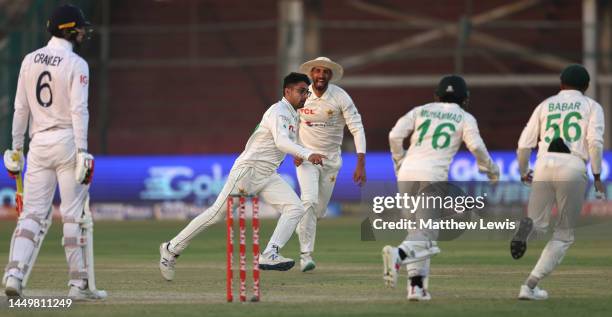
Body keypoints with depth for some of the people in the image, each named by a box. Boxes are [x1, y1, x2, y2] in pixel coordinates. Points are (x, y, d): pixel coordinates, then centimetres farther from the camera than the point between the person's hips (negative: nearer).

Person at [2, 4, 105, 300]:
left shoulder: (30, 61, 9)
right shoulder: (75, 64, -7)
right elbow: (79, 110, -14)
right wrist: (82, 152, -17)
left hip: (38, 143, 5)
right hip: (67, 142, -5)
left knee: (33, 213, 3)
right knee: (75, 214, 2)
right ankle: (79, 284, 4)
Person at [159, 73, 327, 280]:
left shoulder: (293, 116, 16)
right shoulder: (278, 112, -15)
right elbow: (281, 142, -33)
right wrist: (308, 154, -43)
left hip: (268, 177, 9)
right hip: (247, 170, -9)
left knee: (295, 208, -11)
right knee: (216, 214, -7)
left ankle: (269, 255, -22)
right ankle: (172, 249, 5)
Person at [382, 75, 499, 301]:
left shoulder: (421, 111, 20)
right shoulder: (465, 117, 14)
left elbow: (395, 135, 7)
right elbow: (475, 146, -3)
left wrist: (399, 161, 20)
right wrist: (490, 169, 13)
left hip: (407, 172, 4)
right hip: (434, 174, -4)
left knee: (416, 230, 16)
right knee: (426, 234, -7)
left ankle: (417, 285, 8)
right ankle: (398, 255, -37)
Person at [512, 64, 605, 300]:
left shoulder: (545, 105, 19)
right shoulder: (591, 106, 12)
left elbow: (524, 144, 12)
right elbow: (595, 141, -5)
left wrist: (523, 173, 27)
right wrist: (597, 176, -2)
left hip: (544, 166, 2)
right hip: (573, 168, -2)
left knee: (538, 226, 13)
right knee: (564, 234, 10)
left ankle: (526, 227, -26)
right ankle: (530, 285, -2)